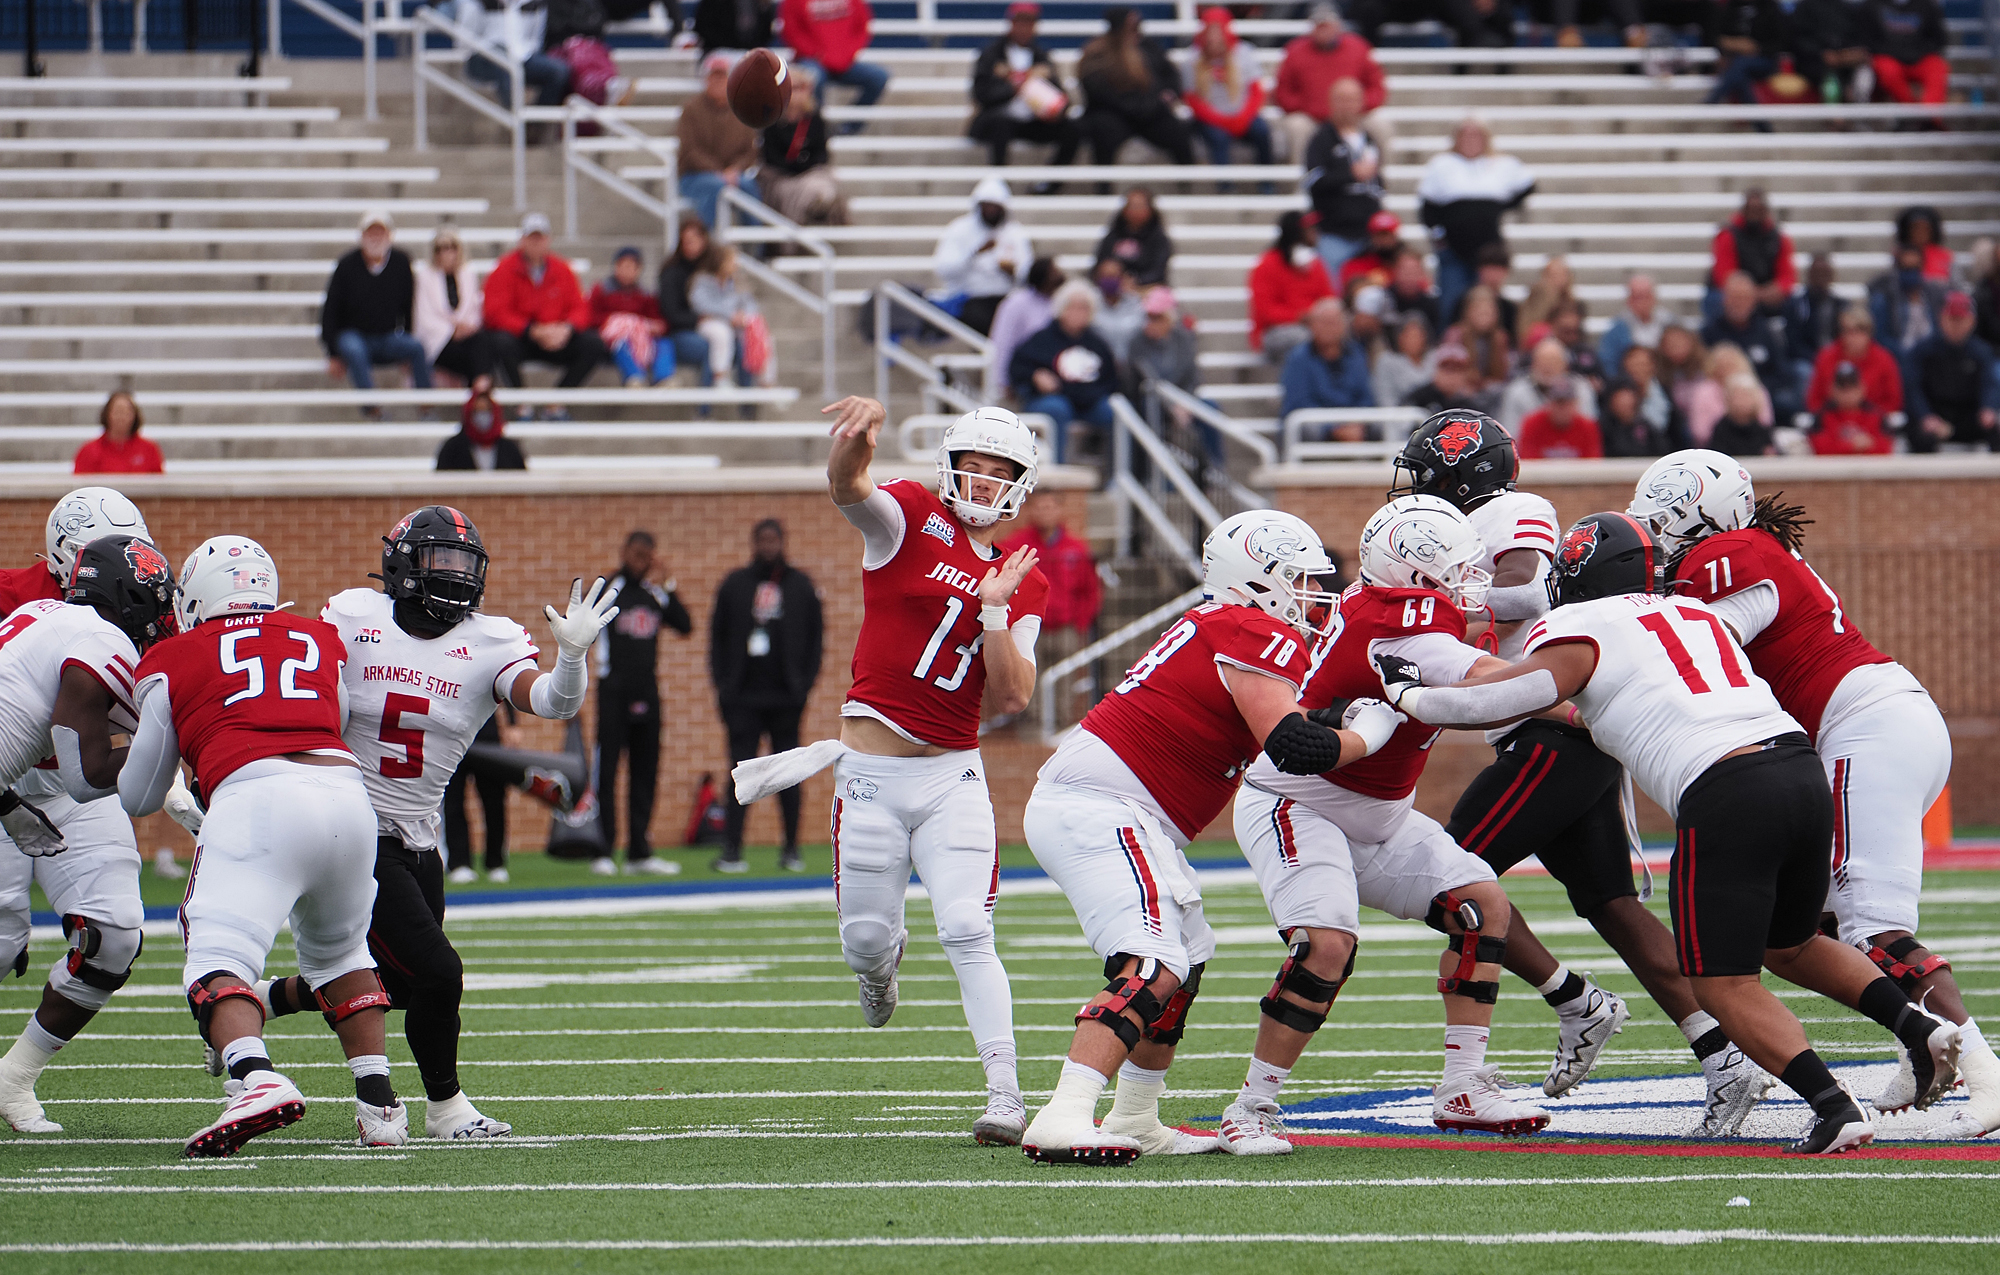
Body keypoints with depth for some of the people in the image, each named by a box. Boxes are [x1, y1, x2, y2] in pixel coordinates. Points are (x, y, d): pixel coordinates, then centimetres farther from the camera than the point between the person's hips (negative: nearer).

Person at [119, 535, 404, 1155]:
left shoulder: (170, 662, 20)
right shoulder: (322, 641, 28)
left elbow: (138, 798, 26)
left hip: (254, 796, -5)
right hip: (346, 791, 5)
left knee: (218, 962, -10)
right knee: (338, 952, 28)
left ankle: (258, 1079, -38)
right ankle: (378, 1102, 22)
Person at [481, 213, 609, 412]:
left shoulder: (561, 270, 7)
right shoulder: (504, 270, -5)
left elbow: (578, 308, 4)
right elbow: (497, 314, -14)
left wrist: (567, 329, -20)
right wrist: (532, 330, -27)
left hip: (556, 341, 4)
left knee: (592, 344, -18)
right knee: (502, 343, -38)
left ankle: (554, 405, -16)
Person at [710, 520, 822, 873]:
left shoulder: (801, 586, 8)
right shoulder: (734, 585, 8)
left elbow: (814, 638, 9)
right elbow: (717, 637, 10)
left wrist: (804, 685, -2)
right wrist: (722, 685, 0)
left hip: (785, 698, 0)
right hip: (744, 698, 0)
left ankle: (791, 850, 10)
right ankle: (731, 850, -5)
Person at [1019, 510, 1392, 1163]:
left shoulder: (1216, 625, 20)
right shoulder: (1258, 638, -10)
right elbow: (1293, 748, -20)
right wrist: (1372, 732, -5)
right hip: (1100, 809, -11)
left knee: (1187, 959, 21)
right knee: (1153, 968, -21)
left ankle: (1135, 1124, 27)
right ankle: (1063, 1120, -34)